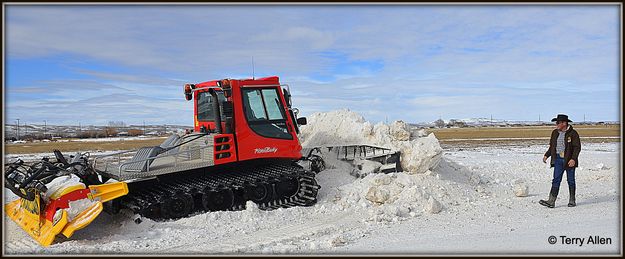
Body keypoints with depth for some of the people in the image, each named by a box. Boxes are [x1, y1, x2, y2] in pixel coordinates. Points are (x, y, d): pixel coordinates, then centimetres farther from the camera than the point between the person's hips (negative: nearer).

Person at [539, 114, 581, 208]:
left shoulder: (573, 133, -7)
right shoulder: (555, 133, 10)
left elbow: (577, 147, -10)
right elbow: (552, 146, 18)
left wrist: (573, 159, -20)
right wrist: (546, 155, 7)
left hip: (569, 160, -4)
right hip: (558, 159, 4)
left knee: (571, 180, 7)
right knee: (556, 180, -3)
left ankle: (572, 200, 20)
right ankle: (551, 201, -10)